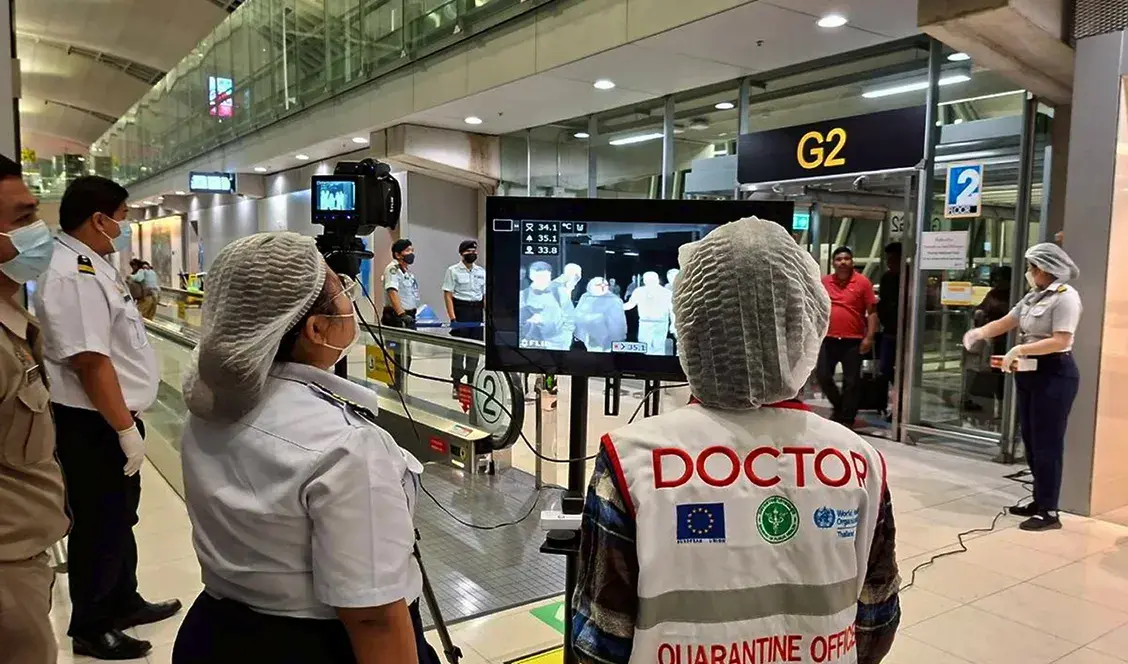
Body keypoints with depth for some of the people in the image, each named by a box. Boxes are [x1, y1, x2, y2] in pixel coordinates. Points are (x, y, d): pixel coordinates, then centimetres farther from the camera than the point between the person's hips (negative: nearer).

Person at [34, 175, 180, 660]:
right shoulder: (72, 275, -23)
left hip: (112, 419, 10)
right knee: (99, 527, 6)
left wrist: (135, 301, 12)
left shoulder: (91, 265, 11)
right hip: (94, 425, -10)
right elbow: (90, 362, -27)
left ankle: (124, 604, 40)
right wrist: (125, 428, -23)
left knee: (119, 519, 22)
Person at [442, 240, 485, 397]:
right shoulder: (453, 271, -1)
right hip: (460, 309, -4)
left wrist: (489, 314, 2)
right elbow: (448, 295, -5)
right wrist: (452, 317, -14)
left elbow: (485, 295, 13)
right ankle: (456, 385, 5)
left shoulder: (481, 271, 12)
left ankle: (471, 382, 18)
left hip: (477, 311, 4)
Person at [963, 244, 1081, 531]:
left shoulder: (1065, 296, -12)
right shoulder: (1034, 296, 14)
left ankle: (1049, 512, 1)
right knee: (1031, 440, 12)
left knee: (1047, 443, -5)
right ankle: (1039, 501, 22)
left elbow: (1061, 341, -21)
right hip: (1030, 374, 9)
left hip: (1054, 375, -9)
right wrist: (980, 332, -4)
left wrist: (1020, 350, -24)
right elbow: (1006, 322, 14)